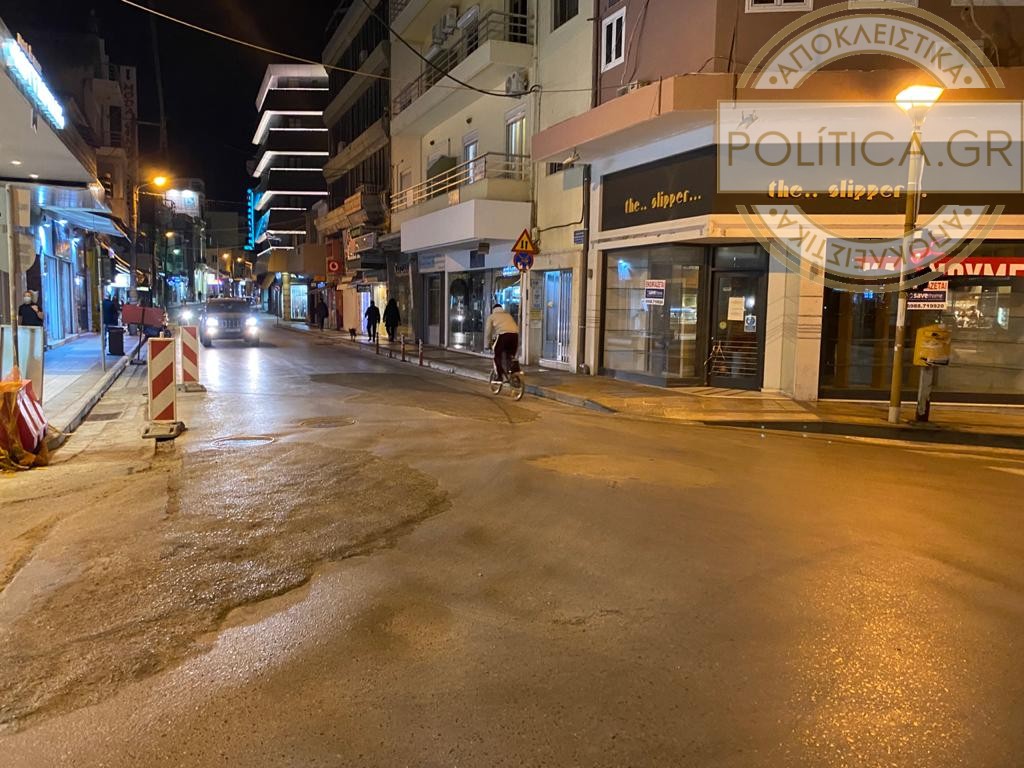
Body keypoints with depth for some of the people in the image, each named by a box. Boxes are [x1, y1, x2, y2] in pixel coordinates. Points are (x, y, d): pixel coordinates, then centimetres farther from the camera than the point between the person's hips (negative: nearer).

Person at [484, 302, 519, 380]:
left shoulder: (492, 316, 24)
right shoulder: (508, 315, 36)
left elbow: (488, 331, 21)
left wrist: (487, 344, 30)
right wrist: (518, 344, 42)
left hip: (503, 334, -4)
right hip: (515, 334, 4)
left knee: (497, 356, 11)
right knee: (511, 356, 21)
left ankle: (500, 376, 2)